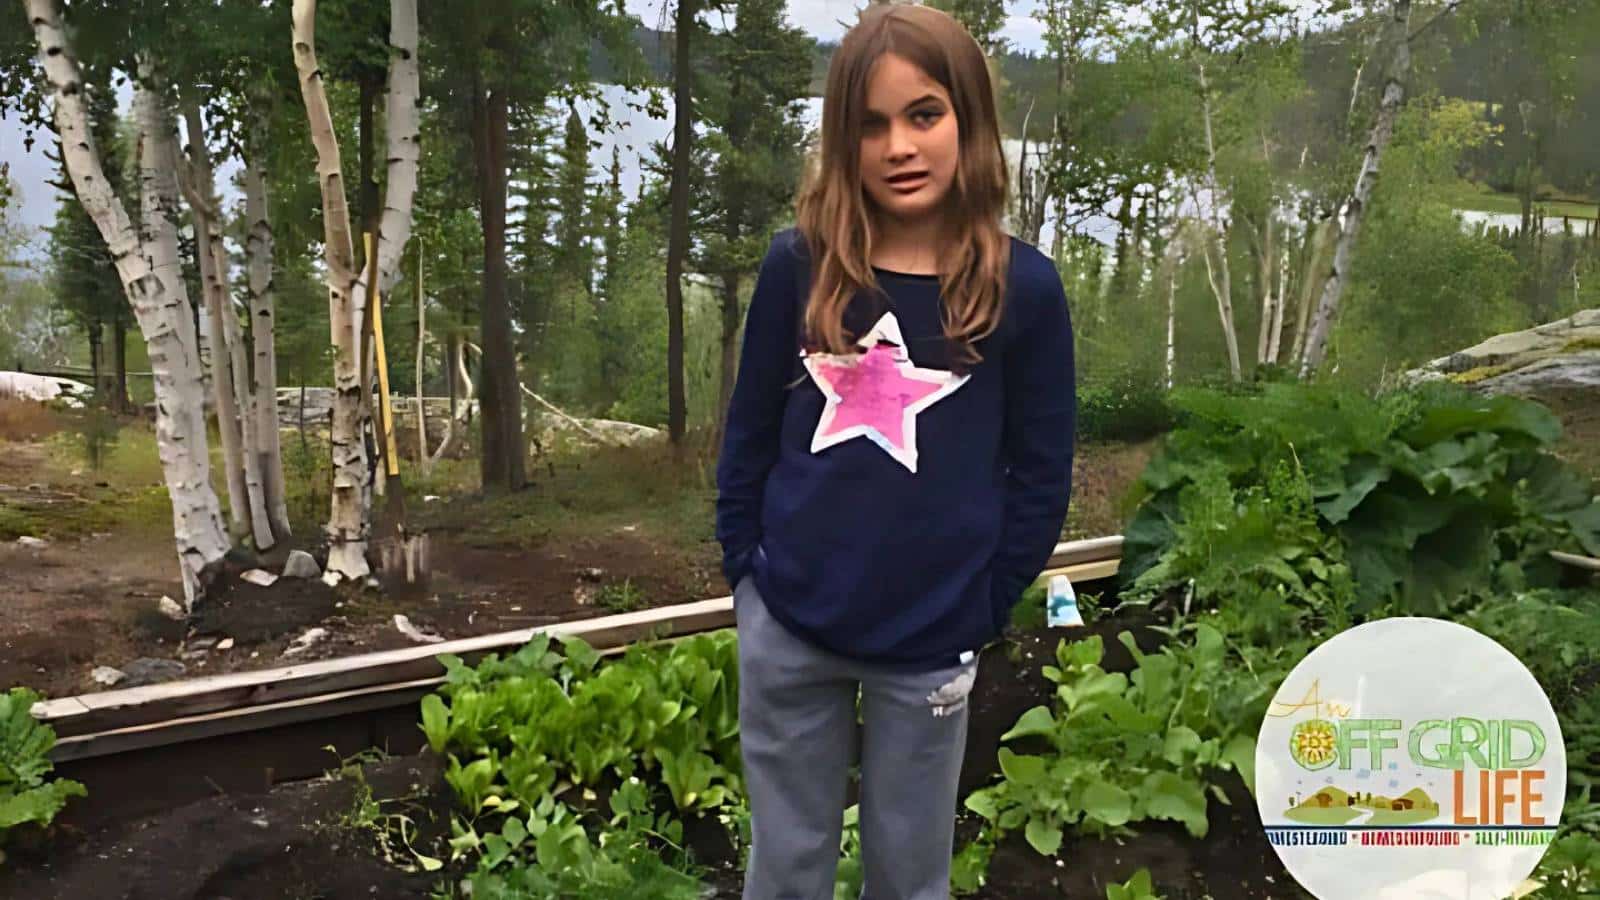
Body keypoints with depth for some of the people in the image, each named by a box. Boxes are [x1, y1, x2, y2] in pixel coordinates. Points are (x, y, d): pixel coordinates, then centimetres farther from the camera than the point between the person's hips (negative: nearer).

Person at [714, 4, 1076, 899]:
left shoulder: (1025, 286, -9)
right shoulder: (798, 265, -5)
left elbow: (1042, 474, -3)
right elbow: (750, 431, 4)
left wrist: (979, 612, -4)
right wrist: (744, 569, 2)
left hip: (928, 643, -1)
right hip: (787, 625, 2)